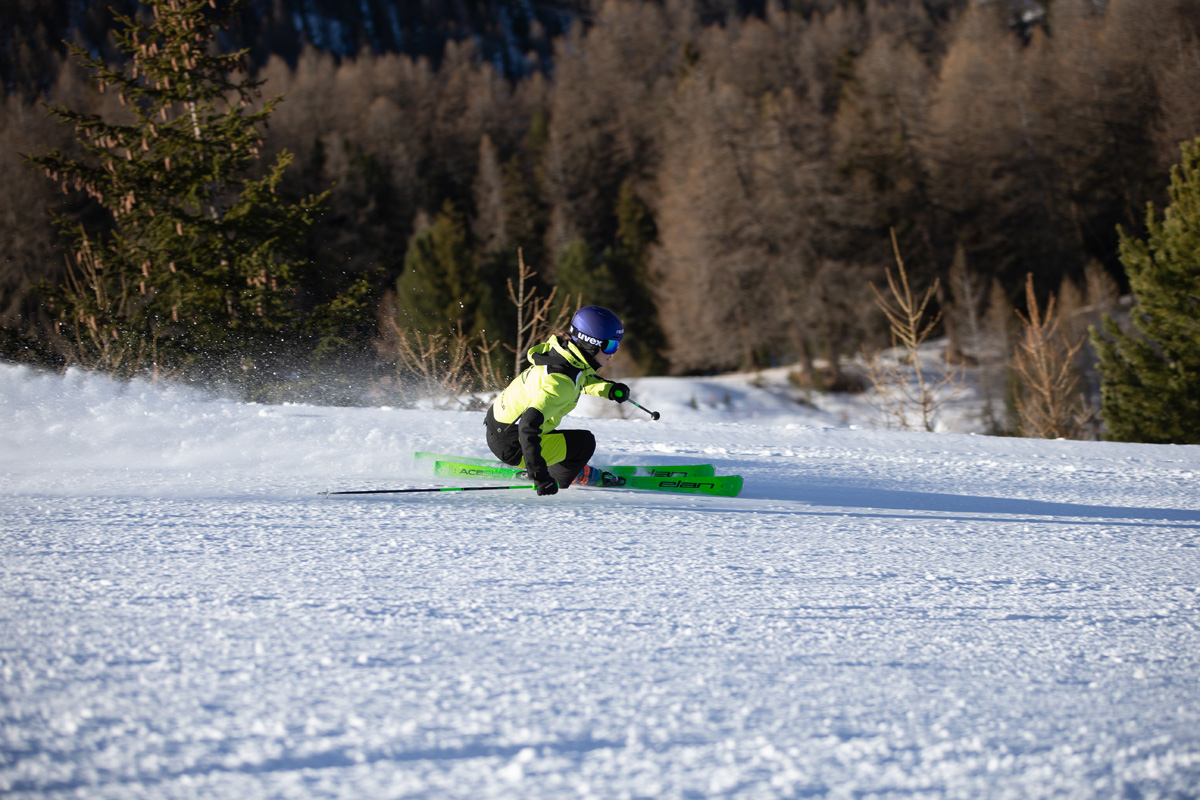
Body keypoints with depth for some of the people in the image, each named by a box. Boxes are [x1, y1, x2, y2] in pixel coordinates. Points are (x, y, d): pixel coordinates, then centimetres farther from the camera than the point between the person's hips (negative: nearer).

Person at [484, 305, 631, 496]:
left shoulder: (564, 351, -6)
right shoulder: (561, 382, -31)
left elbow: (581, 378, 19)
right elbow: (528, 426, -38)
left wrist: (609, 389, 1)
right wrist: (541, 478, -39)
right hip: (510, 446, -9)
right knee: (585, 443, -5)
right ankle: (559, 476, 16)